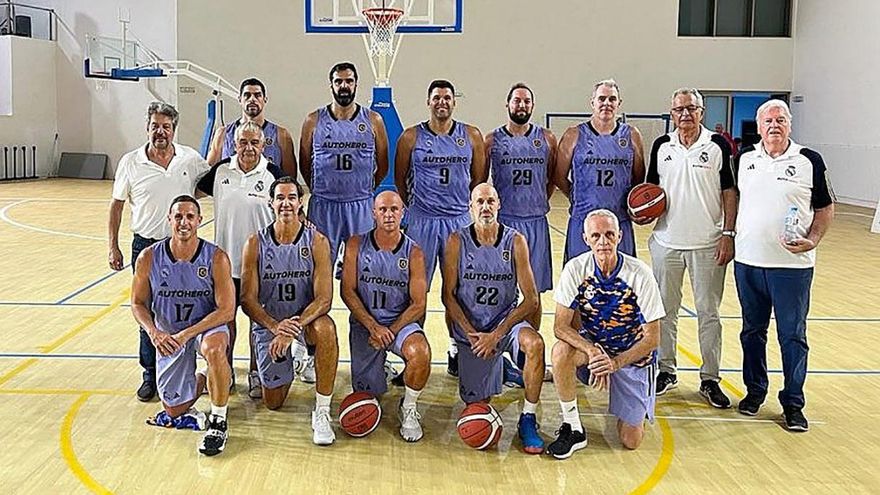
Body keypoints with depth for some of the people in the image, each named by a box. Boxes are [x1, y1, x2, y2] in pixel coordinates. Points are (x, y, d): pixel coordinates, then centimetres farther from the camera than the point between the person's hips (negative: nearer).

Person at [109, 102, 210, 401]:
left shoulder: (191, 159, -1)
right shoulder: (131, 162, -2)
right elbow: (116, 205, 5)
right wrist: (113, 247, 3)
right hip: (146, 245, 0)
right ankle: (151, 374, 18)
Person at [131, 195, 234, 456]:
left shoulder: (216, 258, -19)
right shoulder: (149, 258, -13)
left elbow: (226, 310, -19)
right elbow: (138, 303, -1)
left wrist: (187, 334, -29)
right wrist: (153, 332, -21)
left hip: (207, 326, -3)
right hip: (167, 335, 3)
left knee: (214, 348, -41)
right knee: (174, 411, 5)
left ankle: (218, 423, -22)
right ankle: (201, 379, 39)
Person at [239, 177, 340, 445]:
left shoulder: (317, 241, -11)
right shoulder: (256, 243, -8)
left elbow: (324, 299, -18)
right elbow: (248, 300, -10)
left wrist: (293, 328, -32)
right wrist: (275, 326, -27)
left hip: (307, 319, -1)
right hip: (268, 323, 2)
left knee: (326, 329, -39)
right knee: (273, 403, 6)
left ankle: (322, 412, -26)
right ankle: (293, 357, 39)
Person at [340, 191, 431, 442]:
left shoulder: (413, 253, -5)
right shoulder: (356, 245, -3)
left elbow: (418, 304, -6)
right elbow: (348, 291, -5)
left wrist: (391, 331, -18)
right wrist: (373, 327, -15)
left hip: (402, 321, -1)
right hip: (364, 323, 1)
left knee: (421, 353, -34)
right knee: (367, 392, 2)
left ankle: (409, 407, -6)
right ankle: (381, 362, 38)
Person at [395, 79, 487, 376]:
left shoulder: (472, 136, 4)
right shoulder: (411, 137, 0)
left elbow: (479, 178, 11)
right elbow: (400, 180, 8)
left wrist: (464, 206, 10)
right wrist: (416, 208, 9)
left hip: (460, 220, 1)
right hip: (421, 221, -1)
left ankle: (456, 347, 18)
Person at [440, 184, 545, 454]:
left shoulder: (515, 241, -7)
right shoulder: (457, 242, -5)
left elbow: (531, 300, -10)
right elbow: (448, 295, -3)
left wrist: (496, 334, -18)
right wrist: (471, 334, -13)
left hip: (507, 321, -1)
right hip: (470, 329, 1)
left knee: (535, 343, -34)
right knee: (475, 402, 2)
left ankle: (528, 420, -18)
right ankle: (496, 365, 37)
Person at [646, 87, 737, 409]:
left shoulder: (717, 145, -2)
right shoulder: (661, 146, 6)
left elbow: (729, 192, -2)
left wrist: (728, 234, -8)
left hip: (707, 245, -3)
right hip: (667, 242, 3)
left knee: (709, 313, 4)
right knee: (665, 310, 10)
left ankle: (710, 379, 13)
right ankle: (666, 371, 22)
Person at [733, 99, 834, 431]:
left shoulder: (809, 161, -2)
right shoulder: (745, 160, 7)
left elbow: (825, 208, 3)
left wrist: (813, 240, -12)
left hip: (792, 264, -3)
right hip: (747, 262, 3)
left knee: (792, 336, 2)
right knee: (752, 331, 13)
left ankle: (793, 403, 13)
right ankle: (755, 390, 29)